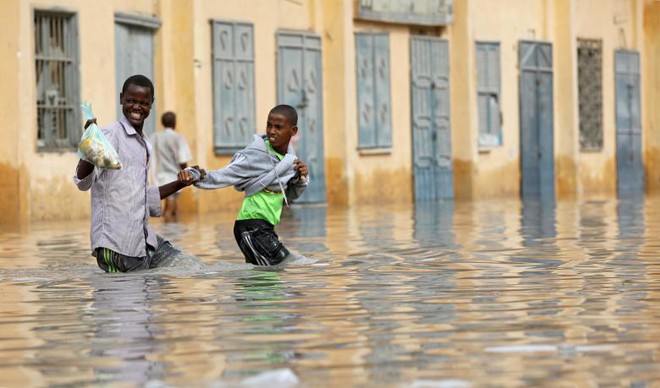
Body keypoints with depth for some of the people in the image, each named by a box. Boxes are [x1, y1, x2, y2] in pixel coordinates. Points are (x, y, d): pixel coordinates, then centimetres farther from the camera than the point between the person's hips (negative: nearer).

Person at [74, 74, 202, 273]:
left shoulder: (144, 144, 18)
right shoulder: (111, 135, -8)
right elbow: (83, 180, -23)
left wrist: (180, 183, 24)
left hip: (144, 240, 8)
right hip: (117, 245, -8)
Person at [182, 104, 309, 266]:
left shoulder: (290, 156, 6)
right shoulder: (255, 155, -14)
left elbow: (290, 196, 18)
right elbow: (223, 176, -20)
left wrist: (301, 178, -2)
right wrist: (195, 176, -37)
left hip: (265, 227, 8)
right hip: (251, 227, -8)